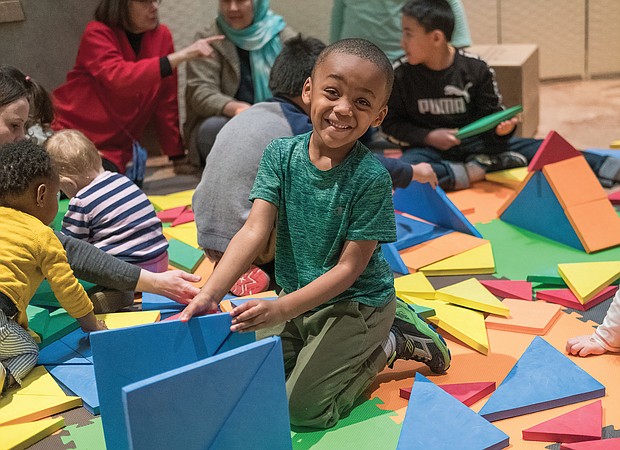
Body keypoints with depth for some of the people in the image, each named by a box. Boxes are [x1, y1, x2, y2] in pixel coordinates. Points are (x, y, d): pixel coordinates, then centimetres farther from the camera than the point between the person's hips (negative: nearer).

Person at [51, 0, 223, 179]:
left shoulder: (161, 35, 0)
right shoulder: (97, 34, -12)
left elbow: (166, 101, 5)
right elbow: (119, 78, -31)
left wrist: (179, 158, 7)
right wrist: (180, 56, -36)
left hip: (114, 148, 3)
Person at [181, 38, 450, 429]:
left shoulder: (371, 177, -23)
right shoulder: (281, 155, -9)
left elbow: (349, 267, -20)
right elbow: (254, 232, -16)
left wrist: (282, 309, -30)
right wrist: (210, 295, -29)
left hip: (356, 303, -5)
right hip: (297, 298, 6)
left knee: (302, 408, -10)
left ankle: (389, 345, 11)